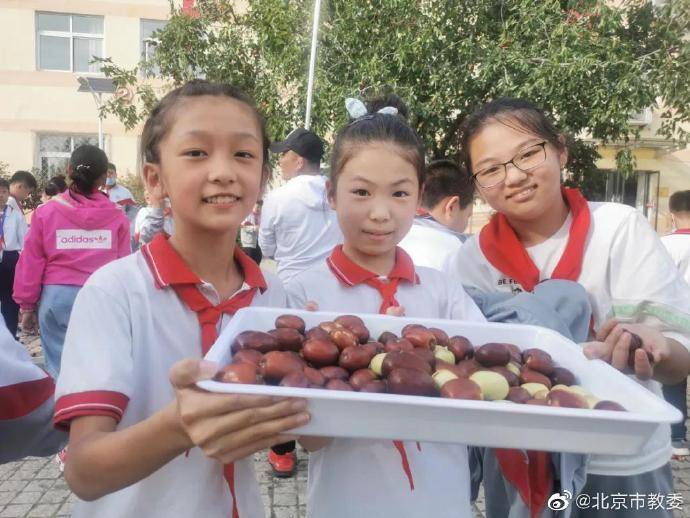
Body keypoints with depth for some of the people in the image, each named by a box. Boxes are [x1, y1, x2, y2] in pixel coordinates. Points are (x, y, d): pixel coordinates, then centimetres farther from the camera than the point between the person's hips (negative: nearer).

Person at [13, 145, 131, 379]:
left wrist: (26, 305, 14)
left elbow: (31, 263, 3)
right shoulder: (117, 216, -2)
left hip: (57, 298, 1)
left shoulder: (46, 212, -1)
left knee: (59, 369, 11)